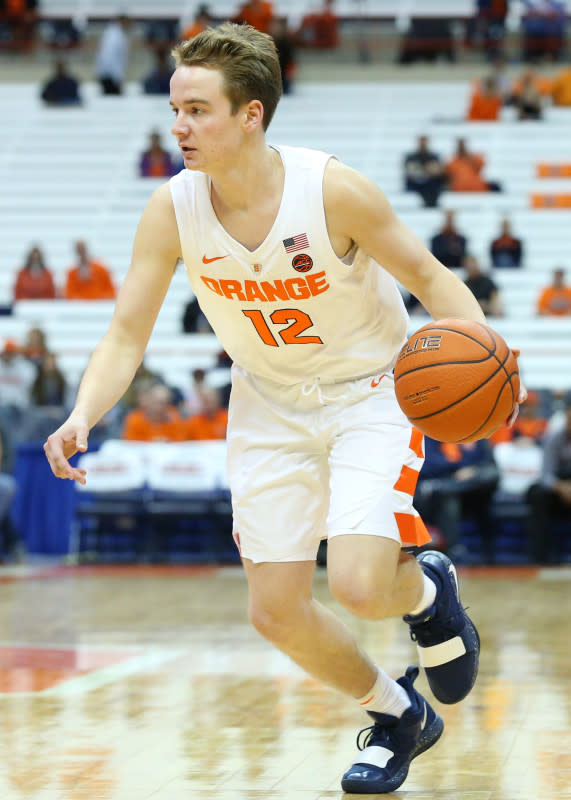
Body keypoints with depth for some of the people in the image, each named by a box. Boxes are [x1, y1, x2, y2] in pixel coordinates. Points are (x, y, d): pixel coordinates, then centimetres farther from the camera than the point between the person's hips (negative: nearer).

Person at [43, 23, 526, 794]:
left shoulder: (333, 189, -26)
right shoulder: (172, 210, -16)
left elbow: (430, 277, -13)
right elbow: (127, 335, -11)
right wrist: (83, 417, -29)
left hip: (372, 392, -4)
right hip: (271, 404, 4)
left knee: (359, 583, -23)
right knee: (276, 611, 0)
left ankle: (428, 589, 17)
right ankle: (399, 716, 27)